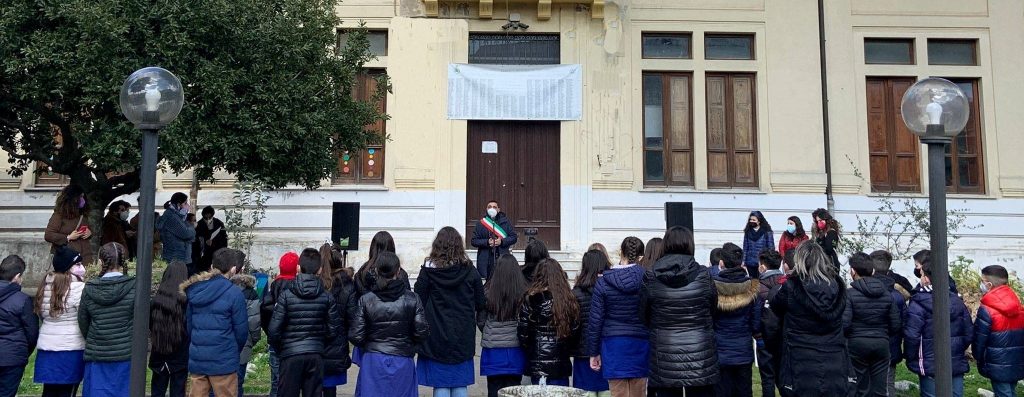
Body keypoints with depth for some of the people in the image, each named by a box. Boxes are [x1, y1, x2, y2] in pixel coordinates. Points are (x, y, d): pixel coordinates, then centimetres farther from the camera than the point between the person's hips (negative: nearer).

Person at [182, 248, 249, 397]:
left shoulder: (195, 290, 5)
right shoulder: (234, 293, -12)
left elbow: (188, 323, 11)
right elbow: (241, 329, -8)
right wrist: (235, 351, 11)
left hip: (196, 359, 6)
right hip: (223, 362, -5)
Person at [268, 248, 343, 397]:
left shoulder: (286, 295, -8)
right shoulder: (326, 297, -1)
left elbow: (274, 330, -9)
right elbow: (334, 329, 1)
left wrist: (279, 350, 8)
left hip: (291, 355, -2)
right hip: (316, 355, 2)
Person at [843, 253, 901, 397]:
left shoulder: (849, 294, -11)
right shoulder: (887, 294, 4)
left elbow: (844, 324, -17)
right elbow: (896, 325, 4)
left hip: (857, 343, -3)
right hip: (882, 343, 3)